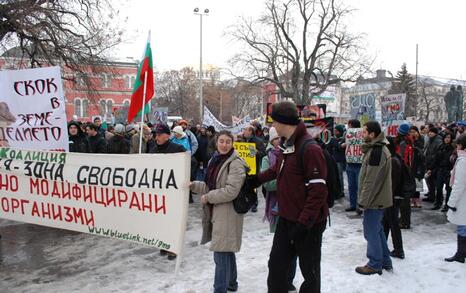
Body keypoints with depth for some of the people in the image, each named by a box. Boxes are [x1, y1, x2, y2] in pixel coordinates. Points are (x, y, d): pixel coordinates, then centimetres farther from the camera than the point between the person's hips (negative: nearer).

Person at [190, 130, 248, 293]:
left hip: (227, 214, -8)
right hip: (216, 212, 8)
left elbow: (231, 191, -22)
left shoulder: (236, 164, -15)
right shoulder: (215, 160, 11)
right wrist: (193, 185, 4)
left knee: (221, 253, -6)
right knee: (227, 251, 21)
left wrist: (208, 197, -15)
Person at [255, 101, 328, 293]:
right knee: (277, 265, 15)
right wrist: (255, 180, 29)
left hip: (308, 224, -8)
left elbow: (318, 191, -24)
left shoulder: (310, 149, -21)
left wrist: (303, 223, -23)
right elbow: (277, 169, 25)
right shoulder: (287, 146, 7)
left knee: (309, 270, 10)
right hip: (286, 219, 8)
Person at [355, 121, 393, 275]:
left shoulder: (376, 152, -22)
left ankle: (375, 265, 14)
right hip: (379, 198, 10)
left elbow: (371, 180, -24)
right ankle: (385, 261, 30)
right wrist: (364, 199, 21)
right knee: (377, 229, 19)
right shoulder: (379, 148, 12)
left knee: (371, 231, 1)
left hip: (374, 200, -10)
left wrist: (363, 200, -18)